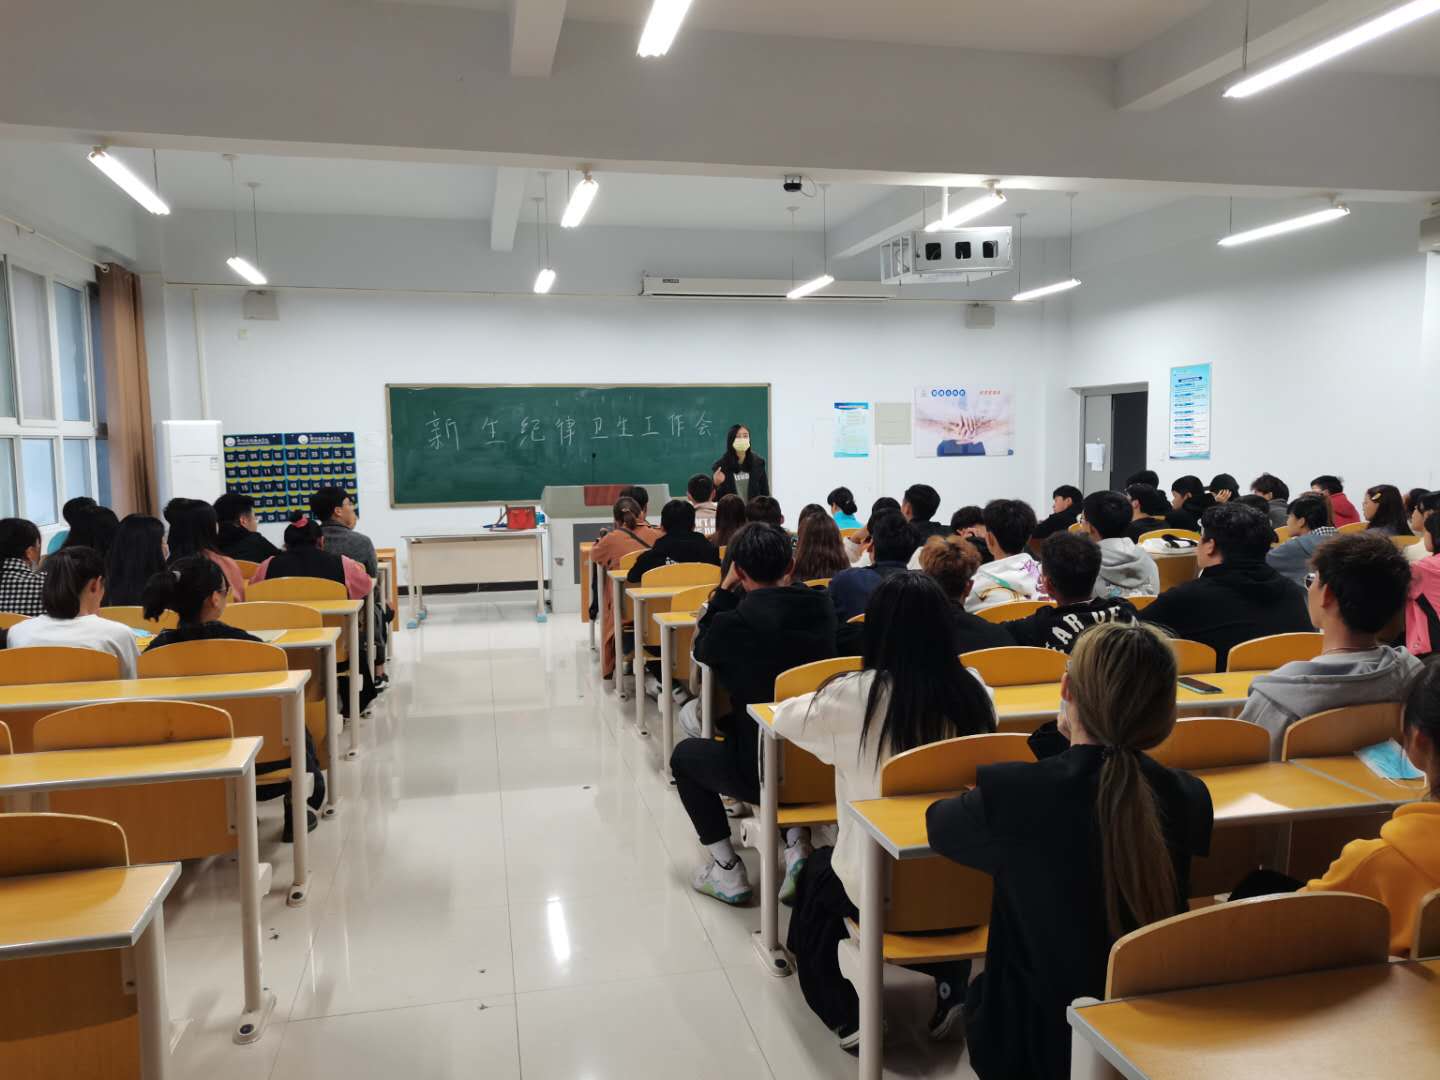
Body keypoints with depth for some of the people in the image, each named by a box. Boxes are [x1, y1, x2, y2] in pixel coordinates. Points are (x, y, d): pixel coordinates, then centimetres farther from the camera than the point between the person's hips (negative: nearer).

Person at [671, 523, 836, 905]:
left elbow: (702, 647, 4)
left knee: (684, 755, 23)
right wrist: (783, 585, 14)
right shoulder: (822, 608, -6)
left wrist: (726, 589, 4)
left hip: (763, 772, -5)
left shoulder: (734, 623, -20)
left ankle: (726, 870, 17)